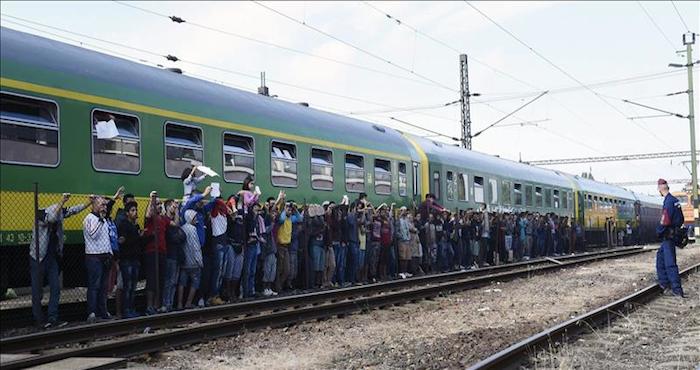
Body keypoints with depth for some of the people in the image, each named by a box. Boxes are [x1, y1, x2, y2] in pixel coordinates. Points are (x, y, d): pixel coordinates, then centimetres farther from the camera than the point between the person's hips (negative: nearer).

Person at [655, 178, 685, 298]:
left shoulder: (668, 201, -19)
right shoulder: (675, 200, 10)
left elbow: (665, 221, -23)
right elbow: (681, 218, 18)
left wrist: (659, 231, -9)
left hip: (668, 236, -10)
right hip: (675, 232, 10)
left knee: (670, 262, -9)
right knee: (660, 256, 21)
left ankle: (677, 290, -11)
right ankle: (664, 283, 24)